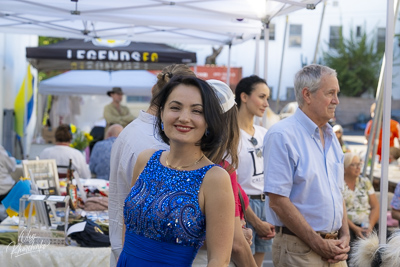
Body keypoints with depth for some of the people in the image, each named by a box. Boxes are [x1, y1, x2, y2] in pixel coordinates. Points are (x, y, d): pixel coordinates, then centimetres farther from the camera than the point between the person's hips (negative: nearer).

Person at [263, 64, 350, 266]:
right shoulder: (281, 136, -13)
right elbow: (278, 202, -19)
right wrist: (319, 244, -16)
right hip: (298, 248, -7)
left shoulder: (330, 136, 13)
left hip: (333, 248, 7)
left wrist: (345, 235, 3)